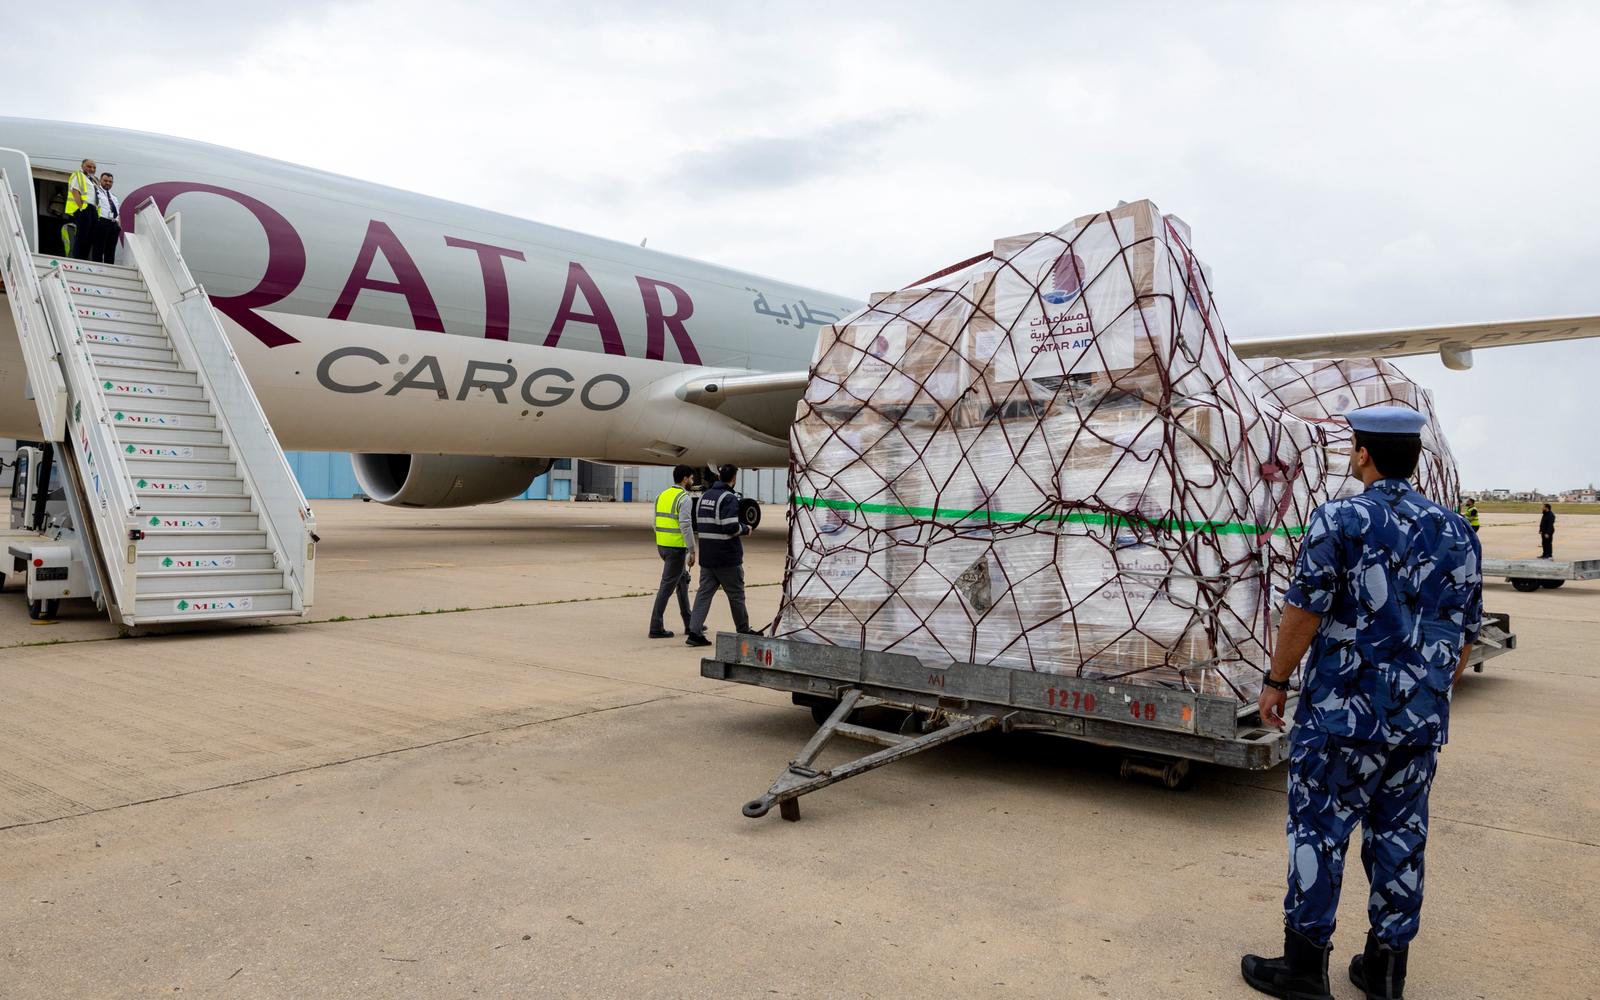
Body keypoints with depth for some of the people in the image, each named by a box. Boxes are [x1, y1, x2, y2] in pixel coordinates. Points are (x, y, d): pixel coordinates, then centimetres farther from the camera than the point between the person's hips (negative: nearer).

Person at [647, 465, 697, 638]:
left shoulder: (662, 495, 13)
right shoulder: (684, 498, -12)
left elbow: (656, 523, 15)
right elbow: (686, 526, -19)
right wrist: (692, 551, -16)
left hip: (662, 545, 9)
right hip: (676, 546, -9)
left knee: (683, 579, 19)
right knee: (667, 585, -4)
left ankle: (689, 624, 24)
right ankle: (656, 627, -2)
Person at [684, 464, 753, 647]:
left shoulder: (703, 497, 11)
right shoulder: (729, 498, -15)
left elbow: (696, 525, 15)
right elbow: (731, 527, -22)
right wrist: (746, 529, -4)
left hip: (706, 556, 6)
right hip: (727, 557, -6)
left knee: (704, 592, 6)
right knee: (736, 594, 9)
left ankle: (695, 632, -4)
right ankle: (743, 631, 22)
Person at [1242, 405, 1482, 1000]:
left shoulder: (1339, 520, -10)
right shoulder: (1456, 532, 7)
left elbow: (1304, 611, -13)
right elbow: (1465, 634, 11)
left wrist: (1276, 681, -2)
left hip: (1341, 712, -5)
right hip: (1422, 720, 6)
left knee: (1319, 833, 4)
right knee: (1400, 837, 13)